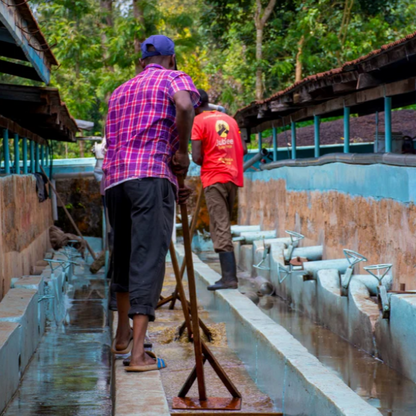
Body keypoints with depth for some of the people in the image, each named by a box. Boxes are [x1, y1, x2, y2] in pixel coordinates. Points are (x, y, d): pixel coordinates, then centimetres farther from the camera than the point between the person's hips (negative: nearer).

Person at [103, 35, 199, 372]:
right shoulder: (174, 78, 9)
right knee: (147, 260, -10)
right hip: (152, 177, -6)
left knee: (124, 256, 22)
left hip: (115, 179, 7)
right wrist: (182, 152, -4)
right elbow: (184, 105, -17)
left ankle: (123, 335, 35)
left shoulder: (120, 93, 29)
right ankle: (138, 353, -17)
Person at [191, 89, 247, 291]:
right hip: (233, 176, 6)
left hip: (213, 177, -6)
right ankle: (228, 274, 10)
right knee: (224, 225, 13)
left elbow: (196, 157, -10)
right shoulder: (229, 119, 15)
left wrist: (206, 163, 10)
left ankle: (229, 277, -16)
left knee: (220, 227, -9)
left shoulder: (199, 121, -4)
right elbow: (243, 149, 13)